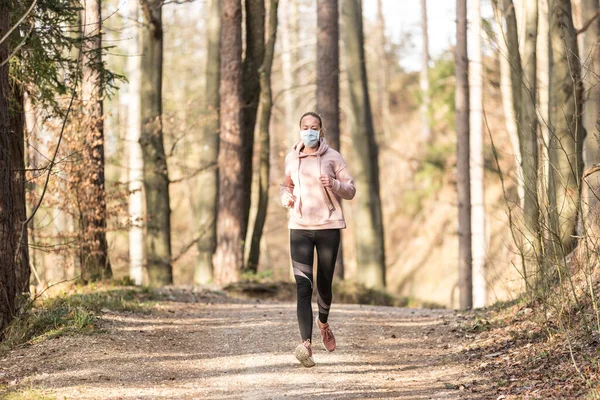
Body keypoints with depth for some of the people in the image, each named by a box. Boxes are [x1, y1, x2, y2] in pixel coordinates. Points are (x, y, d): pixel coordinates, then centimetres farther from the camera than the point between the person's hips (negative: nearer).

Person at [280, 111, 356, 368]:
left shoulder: (332, 157, 0)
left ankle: (323, 324, 42)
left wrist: (334, 184, -18)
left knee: (324, 284, 9)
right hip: (299, 228, 1)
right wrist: (286, 197, 0)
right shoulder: (291, 158, 7)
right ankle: (306, 344, -24)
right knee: (303, 286, -13)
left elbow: (350, 191, 2)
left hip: (329, 226, -1)